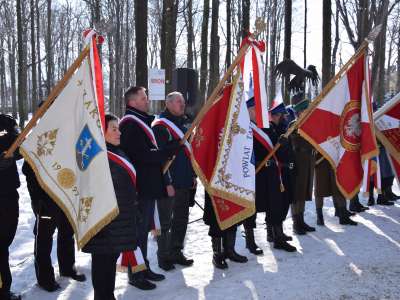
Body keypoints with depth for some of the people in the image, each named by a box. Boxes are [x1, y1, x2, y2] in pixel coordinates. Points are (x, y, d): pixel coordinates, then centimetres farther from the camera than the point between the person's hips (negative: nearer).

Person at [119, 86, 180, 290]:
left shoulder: (143, 122, 18)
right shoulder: (130, 126, -15)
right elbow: (145, 156, -22)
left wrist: (165, 181, 19)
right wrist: (174, 147, -16)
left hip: (148, 186, 10)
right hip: (140, 187, -10)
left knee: (144, 228, 17)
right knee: (139, 230, -2)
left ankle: (143, 269, 28)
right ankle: (135, 275, 9)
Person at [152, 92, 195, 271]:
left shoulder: (186, 123, 15)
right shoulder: (160, 126, -10)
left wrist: (193, 174, 16)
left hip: (185, 181, 8)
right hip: (168, 182, -8)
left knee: (181, 219, 15)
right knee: (165, 221, 2)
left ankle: (176, 252, 28)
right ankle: (163, 256, 12)